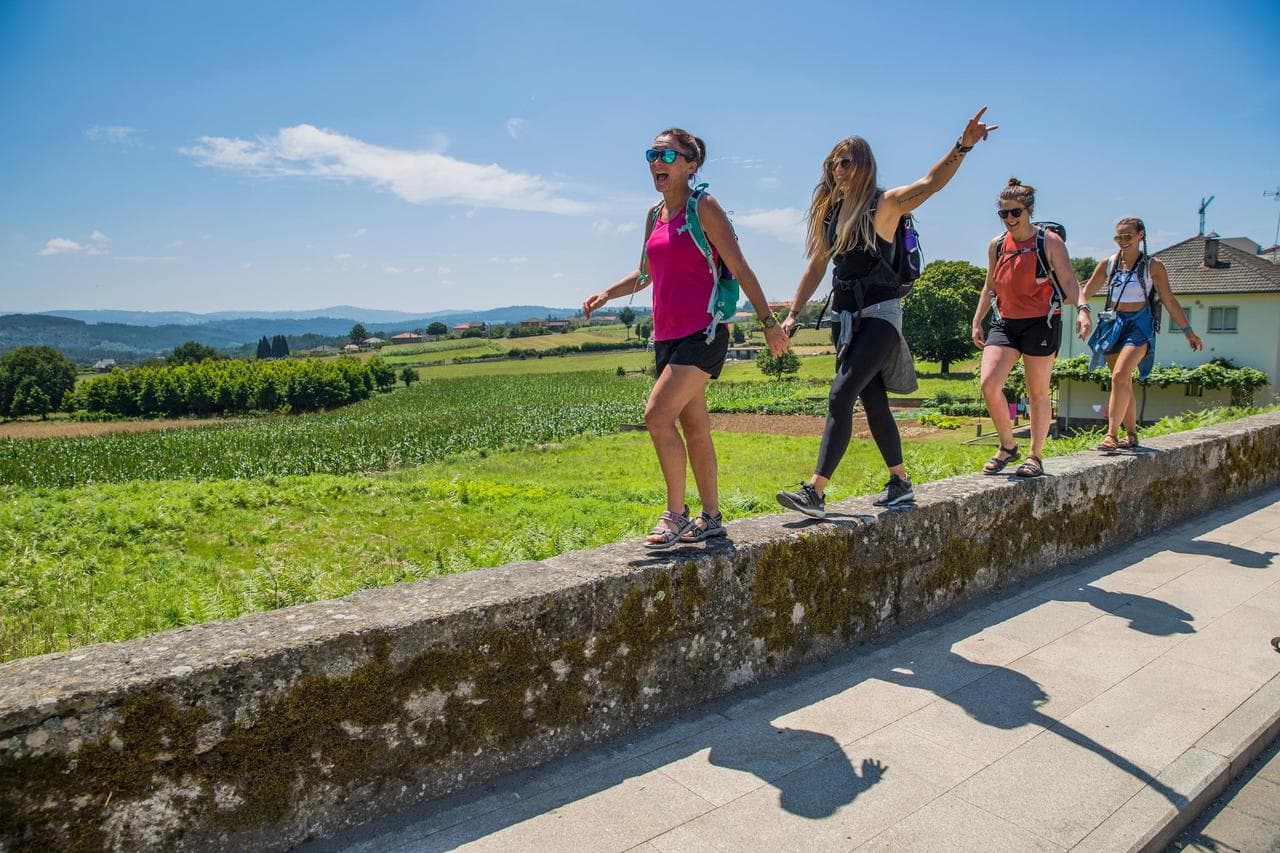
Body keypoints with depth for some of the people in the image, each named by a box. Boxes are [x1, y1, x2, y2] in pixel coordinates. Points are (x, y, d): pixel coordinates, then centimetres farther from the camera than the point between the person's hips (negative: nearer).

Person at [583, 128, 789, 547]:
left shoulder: (704, 208, -6)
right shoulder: (654, 215, 14)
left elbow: (740, 269, -7)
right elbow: (645, 274, 25)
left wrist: (768, 321, -8)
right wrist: (606, 294, 11)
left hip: (703, 332, -8)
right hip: (667, 336, 8)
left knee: (657, 414, -18)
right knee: (694, 428, 11)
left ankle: (675, 513, -5)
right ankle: (711, 517, 21)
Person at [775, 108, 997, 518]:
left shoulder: (885, 203, -5)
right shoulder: (829, 210, 12)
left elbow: (931, 182, -20)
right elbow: (816, 267, 15)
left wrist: (963, 145, -35)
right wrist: (793, 314, 10)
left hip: (880, 313, -7)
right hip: (848, 316, 7)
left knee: (840, 395, -18)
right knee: (873, 402, 12)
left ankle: (815, 491, -21)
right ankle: (900, 481, 26)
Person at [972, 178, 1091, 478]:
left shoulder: (1049, 242, -3)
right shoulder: (996, 245, 10)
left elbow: (1068, 281, -9)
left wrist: (1081, 309, -26)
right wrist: (977, 322, 16)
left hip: (1041, 324, -4)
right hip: (1005, 323, 4)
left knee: (1038, 393, 4)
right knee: (989, 384, -13)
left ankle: (1035, 456, 18)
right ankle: (1007, 447, 6)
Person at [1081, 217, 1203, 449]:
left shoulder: (1152, 266, 0)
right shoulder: (1108, 264, 7)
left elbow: (1169, 300, 7)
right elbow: (1085, 293, 10)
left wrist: (1188, 331, 9)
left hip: (1139, 325, -4)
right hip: (1113, 324, 4)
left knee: (1120, 376, -23)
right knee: (1123, 383, 8)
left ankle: (1111, 434, -24)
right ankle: (1131, 435, 19)